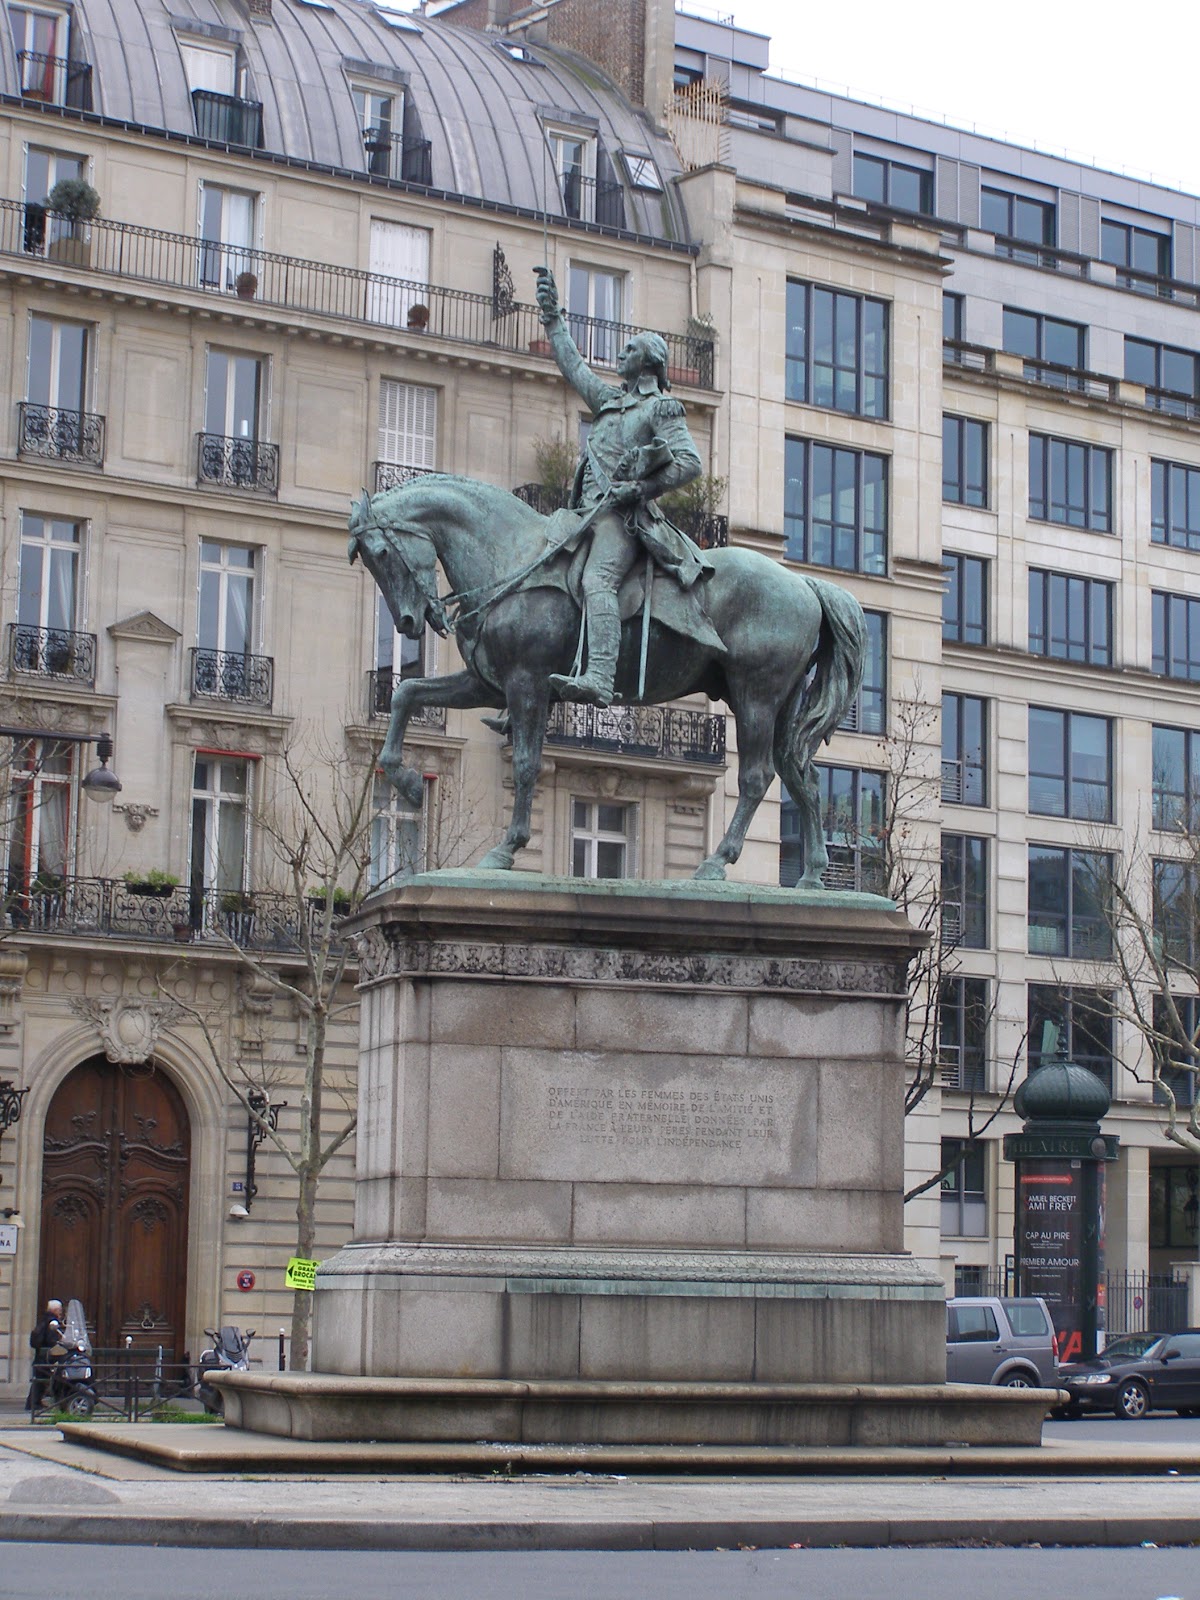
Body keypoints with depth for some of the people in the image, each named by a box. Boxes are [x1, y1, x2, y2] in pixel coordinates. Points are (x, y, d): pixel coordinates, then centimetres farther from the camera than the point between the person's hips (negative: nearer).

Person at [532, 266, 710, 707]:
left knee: (597, 580, -31)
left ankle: (598, 680, -48)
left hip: (623, 514, -10)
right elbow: (572, 363, 36)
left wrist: (642, 489, -14)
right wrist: (552, 315, 36)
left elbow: (690, 462, -6)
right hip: (590, 511, 10)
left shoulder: (660, 409, 3)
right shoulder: (609, 399, 26)